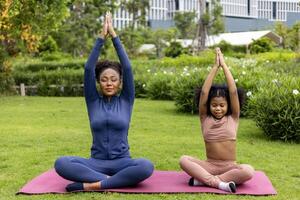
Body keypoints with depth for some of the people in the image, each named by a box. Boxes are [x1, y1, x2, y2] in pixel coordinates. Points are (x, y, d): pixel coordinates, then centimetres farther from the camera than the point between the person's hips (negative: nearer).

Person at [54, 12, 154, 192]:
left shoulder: (126, 100, 3)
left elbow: (127, 68, -7)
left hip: (122, 162, 0)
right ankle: (109, 179, -30)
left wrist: (114, 35, -8)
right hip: (97, 162, 1)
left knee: (146, 166, -35)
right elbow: (88, 68, -6)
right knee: (61, 163, -28)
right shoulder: (93, 101, 5)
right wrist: (102, 37, -9)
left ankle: (92, 185, -31)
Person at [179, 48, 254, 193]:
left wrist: (223, 64, -10)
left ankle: (203, 179, -26)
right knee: (184, 160, -27)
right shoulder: (205, 118, 3)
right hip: (209, 165, 0)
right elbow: (204, 93, -9)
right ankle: (220, 183, -35)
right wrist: (215, 66, -10)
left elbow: (233, 92, -10)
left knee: (248, 171, -34)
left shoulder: (233, 118, 1)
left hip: (230, 167, 0)